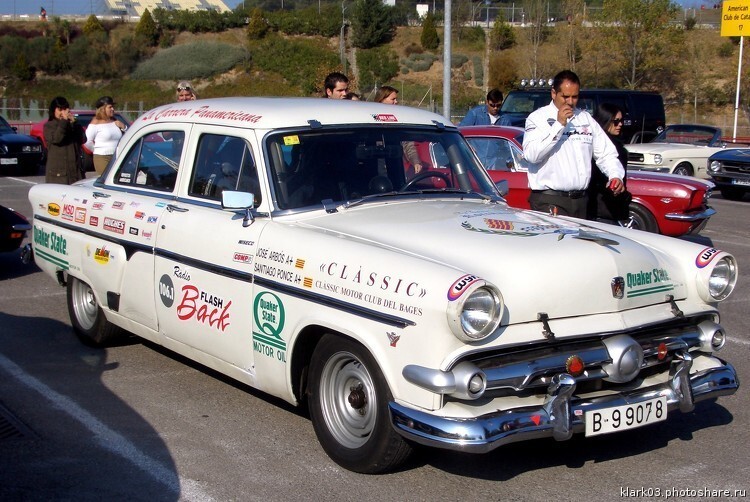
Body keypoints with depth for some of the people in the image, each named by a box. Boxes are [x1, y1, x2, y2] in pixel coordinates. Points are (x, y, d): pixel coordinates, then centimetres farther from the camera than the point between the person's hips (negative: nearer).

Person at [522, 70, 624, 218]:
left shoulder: (586, 118, 16)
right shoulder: (538, 118, 0)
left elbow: (606, 153, 17)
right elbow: (531, 154, -16)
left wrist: (616, 175, -2)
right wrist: (559, 125, -15)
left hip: (581, 200, 5)